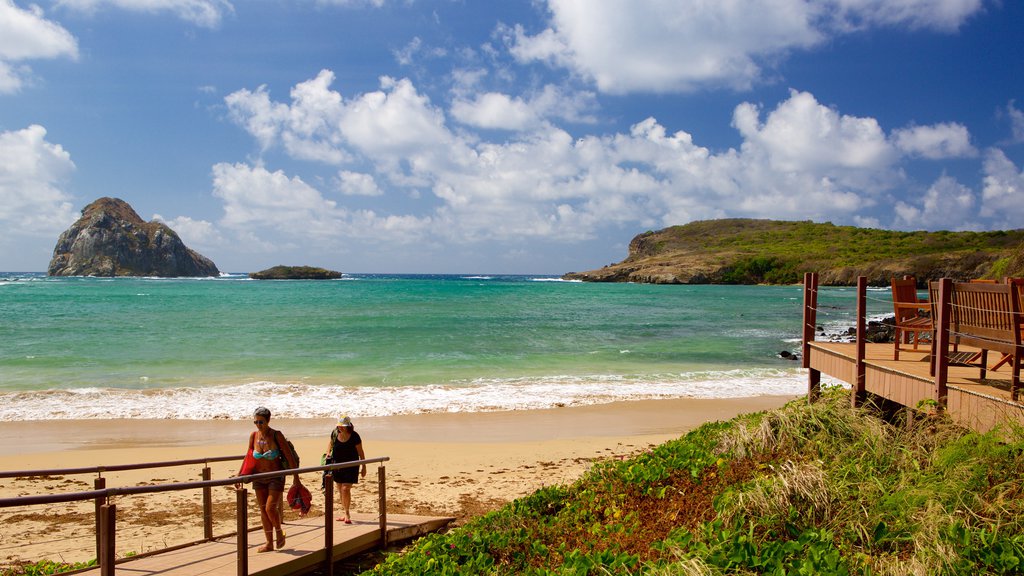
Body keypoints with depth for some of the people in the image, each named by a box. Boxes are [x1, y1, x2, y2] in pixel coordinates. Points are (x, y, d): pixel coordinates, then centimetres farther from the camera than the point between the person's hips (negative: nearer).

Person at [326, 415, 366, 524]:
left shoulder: (354, 436, -15)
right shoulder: (335, 433, -4)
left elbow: (360, 452, -7)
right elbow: (331, 443, 17)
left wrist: (364, 467, -5)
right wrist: (328, 453, -2)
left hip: (351, 465, -5)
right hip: (337, 464, 5)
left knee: (345, 489, -14)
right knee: (340, 490, 11)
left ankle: (347, 514, -1)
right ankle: (346, 514, 24)